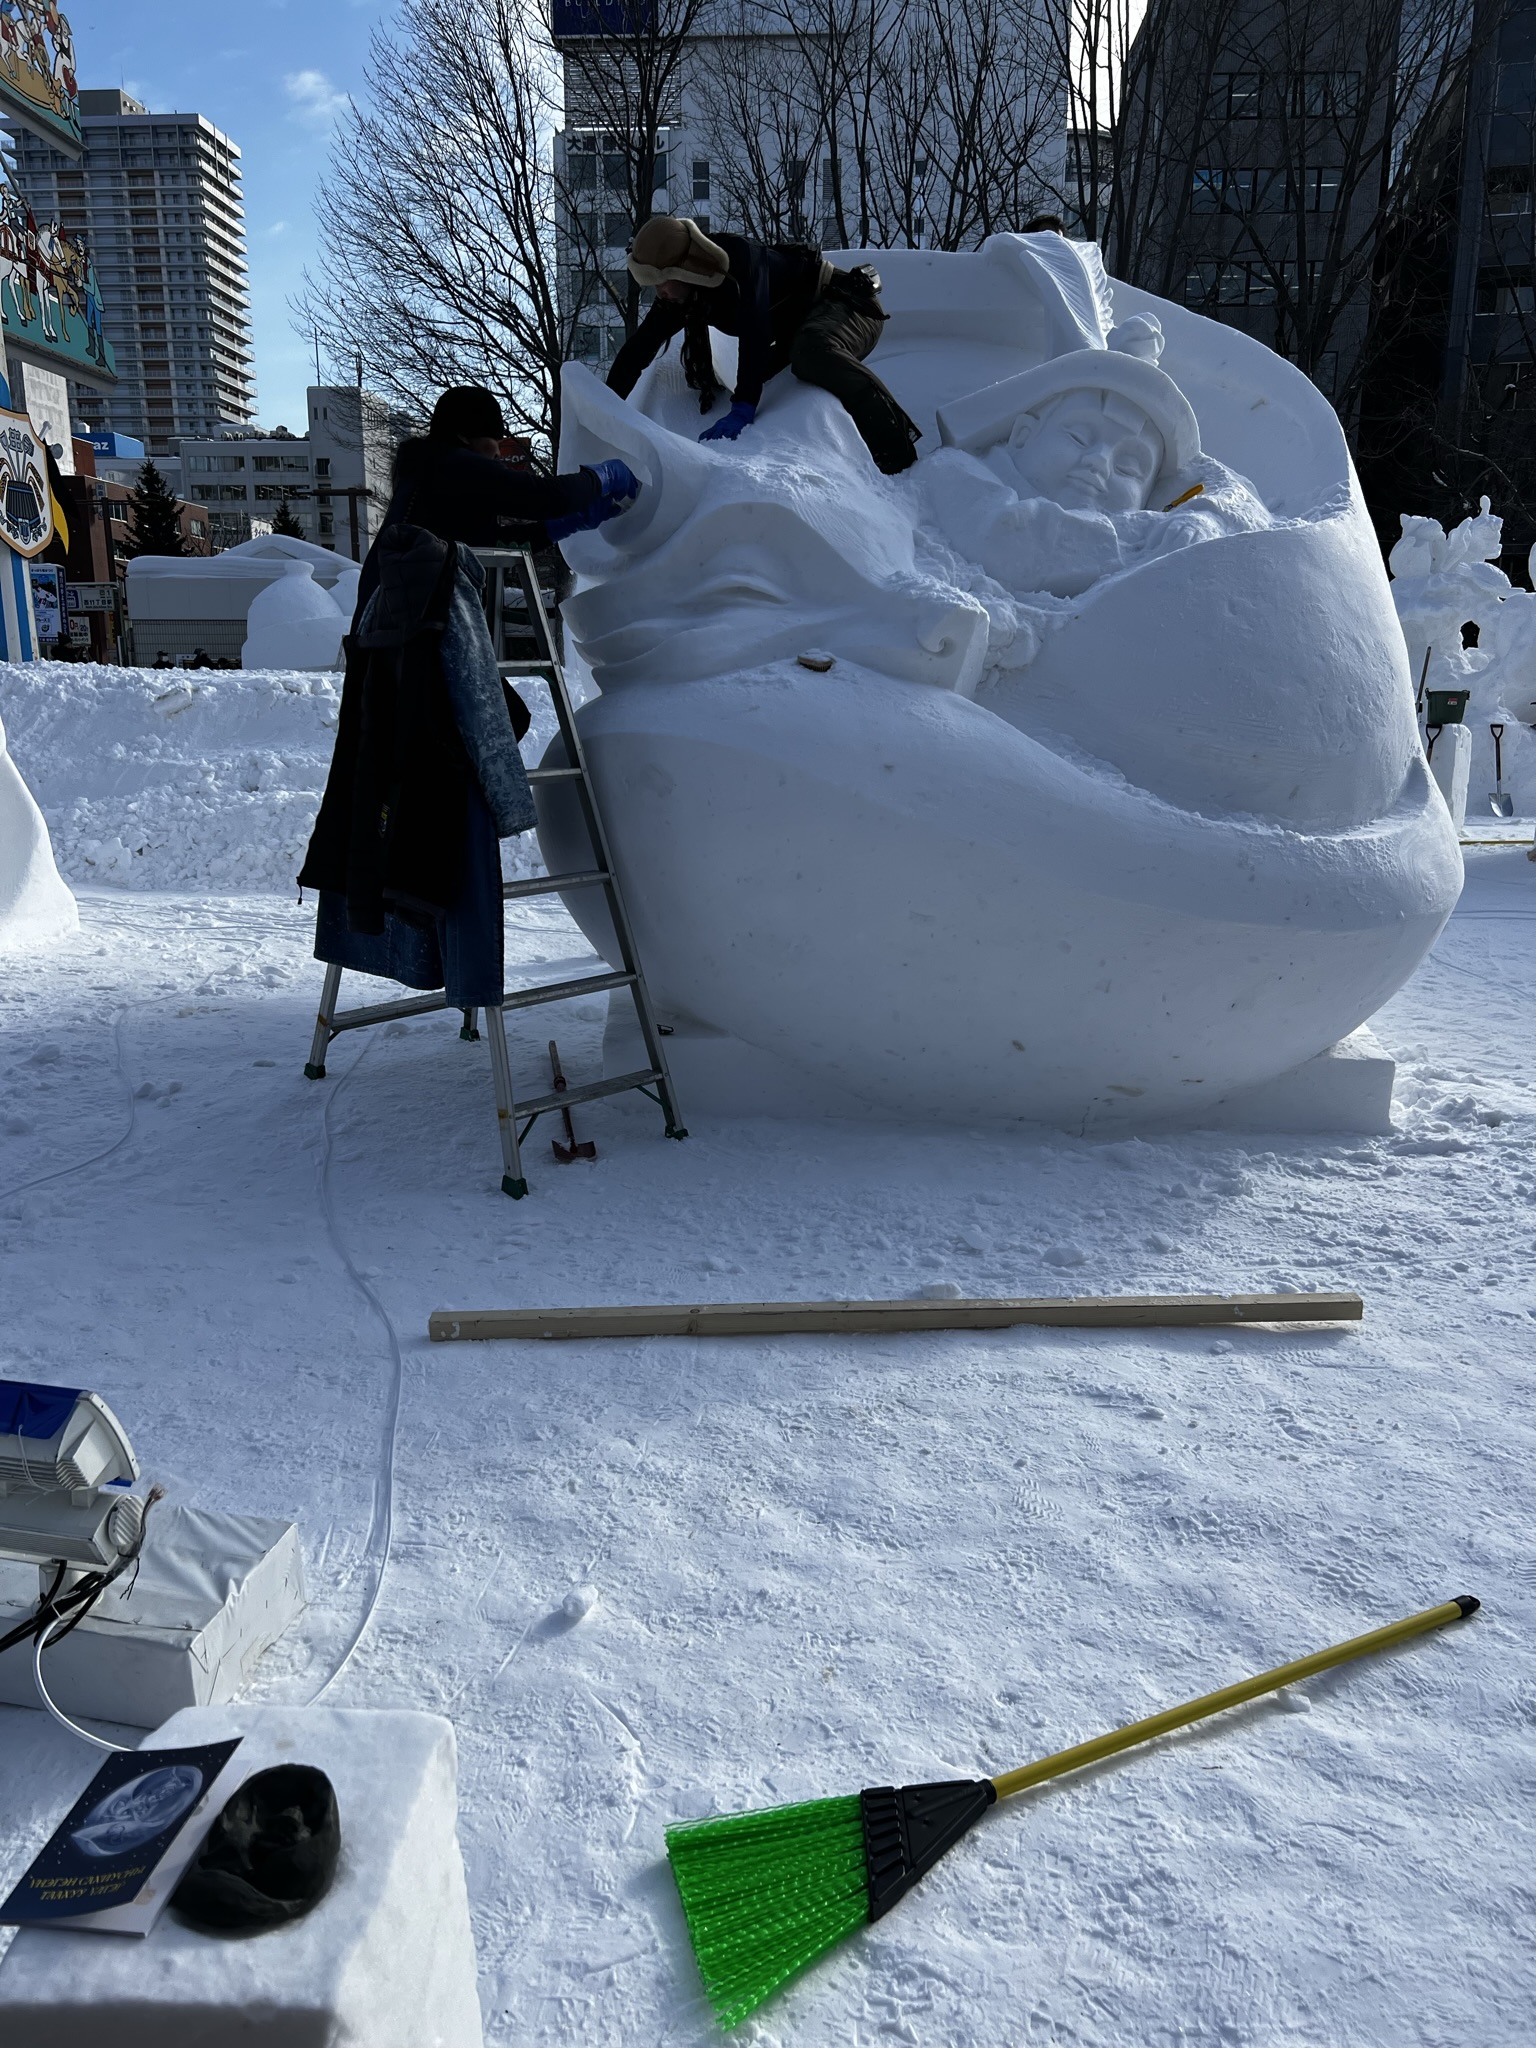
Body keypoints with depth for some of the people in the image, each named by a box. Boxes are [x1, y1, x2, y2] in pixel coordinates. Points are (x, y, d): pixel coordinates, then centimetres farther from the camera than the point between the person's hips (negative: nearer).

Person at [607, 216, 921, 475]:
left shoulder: (741, 259, -30)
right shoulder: (678, 296, -6)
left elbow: (753, 332, -42)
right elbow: (638, 348, -1)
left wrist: (743, 408, -51)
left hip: (848, 305, -10)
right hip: (799, 327, 10)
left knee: (813, 352, -40)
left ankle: (902, 463, -41)